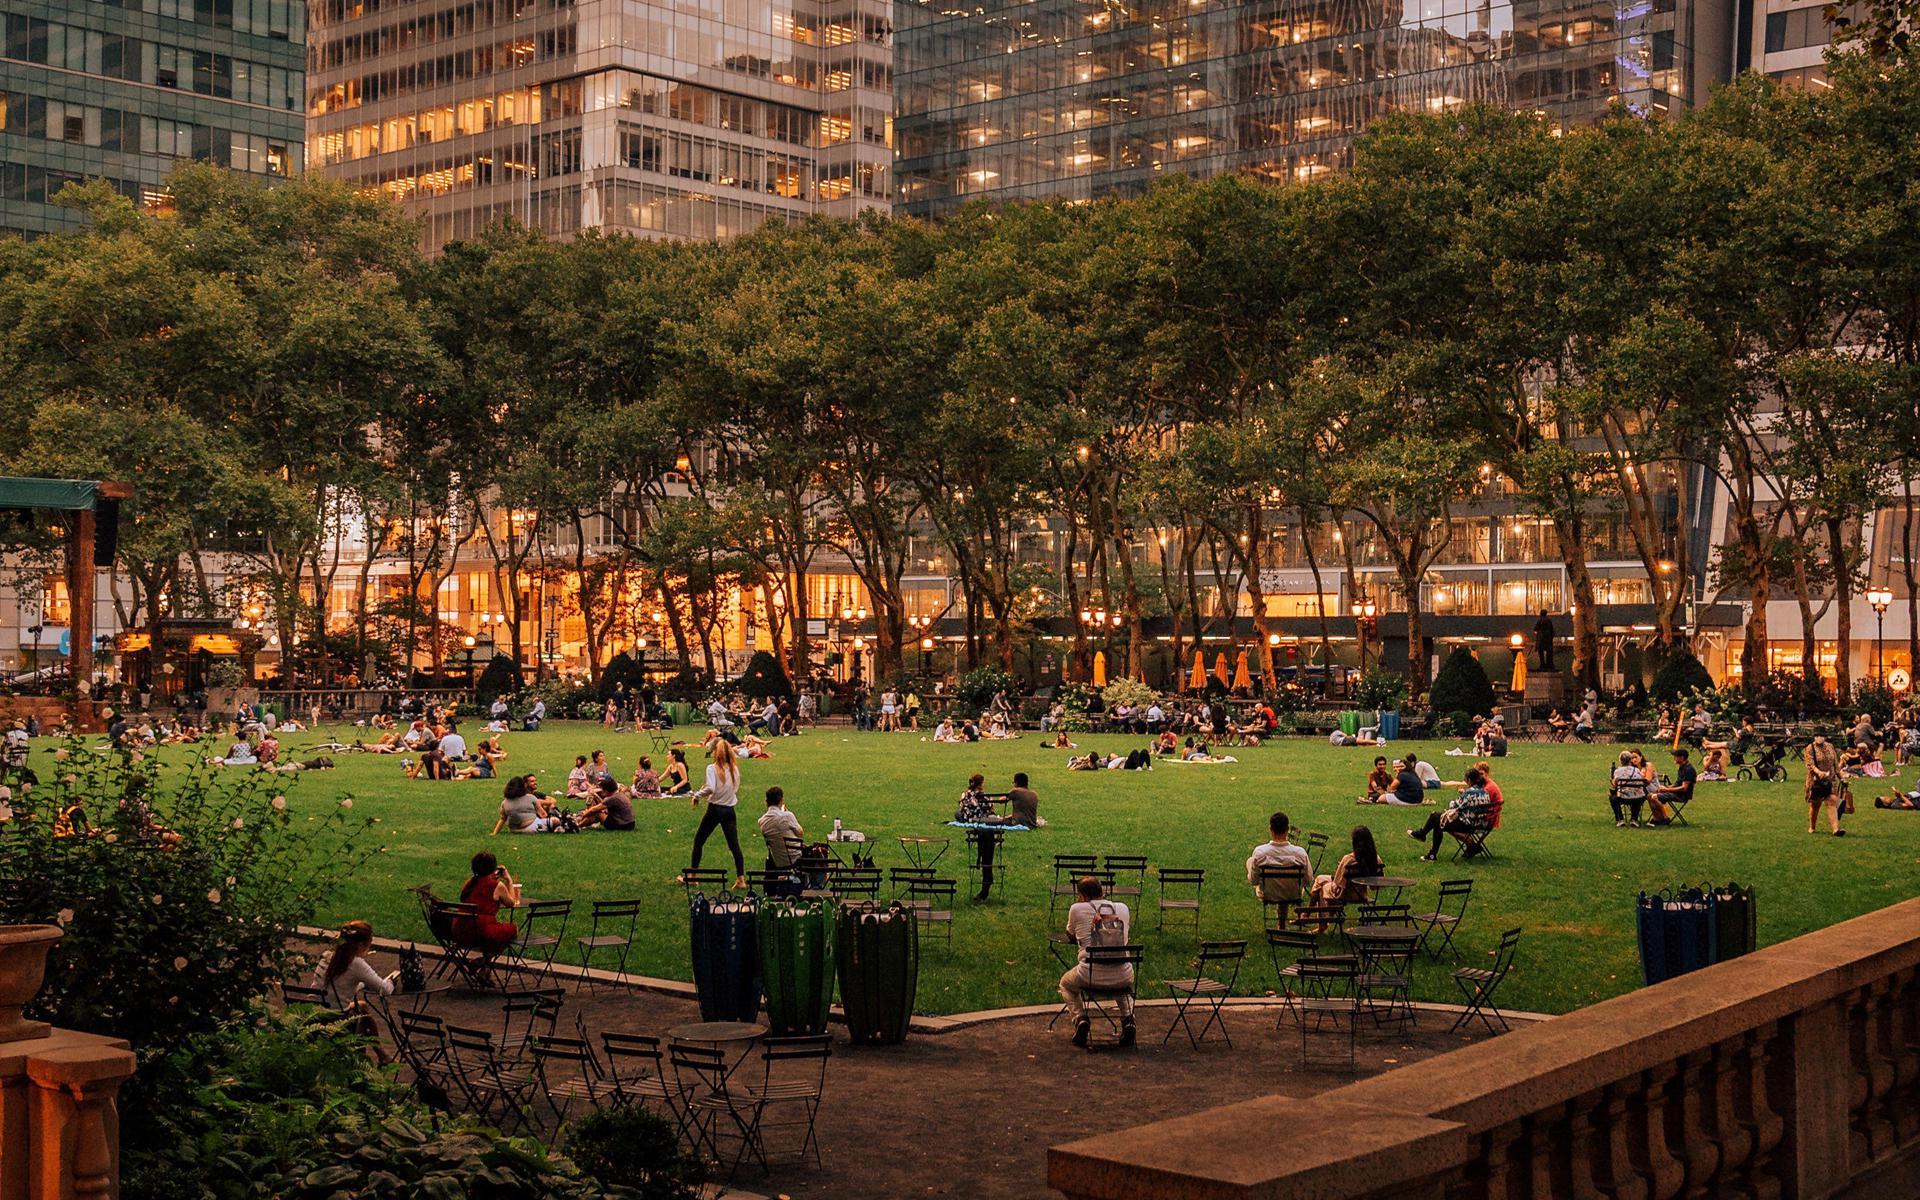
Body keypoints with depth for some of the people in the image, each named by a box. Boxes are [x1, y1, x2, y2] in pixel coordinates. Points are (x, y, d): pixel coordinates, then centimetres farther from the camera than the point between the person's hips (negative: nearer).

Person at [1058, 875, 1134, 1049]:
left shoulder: (1078, 909, 1)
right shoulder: (1122, 908, 9)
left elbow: (1070, 935, 20)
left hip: (1090, 977, -2)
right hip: (1122, 978, 2)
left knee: (1065, 984, 32)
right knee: (1127, 986, 41)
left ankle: (1080, 1019, 6)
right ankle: (1127, 1019, 12)